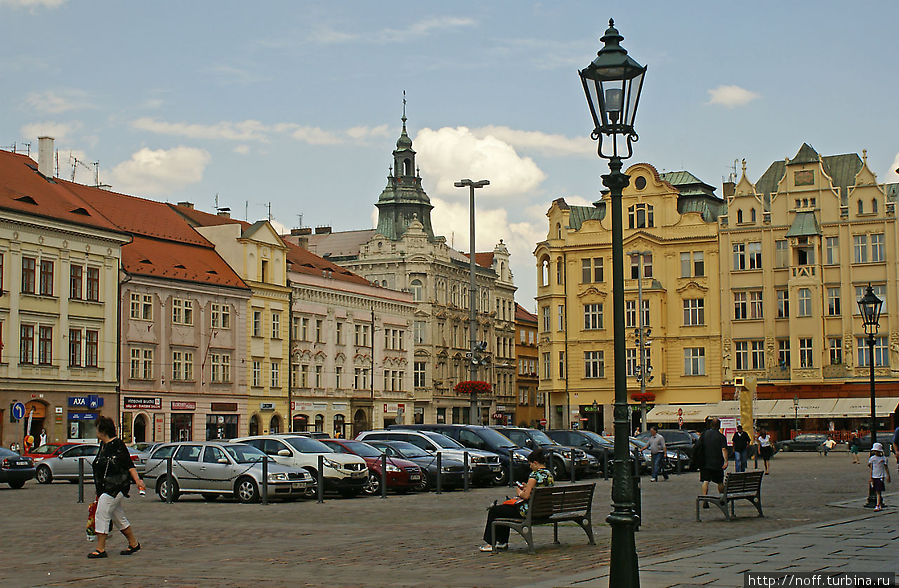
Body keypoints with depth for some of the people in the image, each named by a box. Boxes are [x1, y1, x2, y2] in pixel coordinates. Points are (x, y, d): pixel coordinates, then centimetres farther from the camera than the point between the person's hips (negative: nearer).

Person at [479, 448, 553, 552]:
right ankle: (502, 542, 31)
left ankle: (489, 543, 11)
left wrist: (520, 493, -4)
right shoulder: (549, 474, 8)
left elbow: (526, 496, -25)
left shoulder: (535, 475, -20)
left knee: (493, 510, 5)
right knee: (504, 508, 29)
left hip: (529, 512, -10)